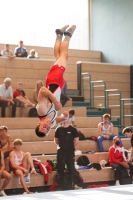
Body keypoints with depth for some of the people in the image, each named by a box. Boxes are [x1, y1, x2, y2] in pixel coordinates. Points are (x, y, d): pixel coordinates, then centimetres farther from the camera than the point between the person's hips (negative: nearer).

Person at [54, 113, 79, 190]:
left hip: (70, 152, -2)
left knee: (71, 169, 3)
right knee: (60, 169, 6)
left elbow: (76, 141, -2)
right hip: (61, 152, 2)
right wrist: (62, 145, 7)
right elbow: (56, 140, 14)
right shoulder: (58, 129, 3)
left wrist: (71, 146, 4)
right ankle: (60, 186, 14)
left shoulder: (73, 129, -5)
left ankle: (71, 185, 12)